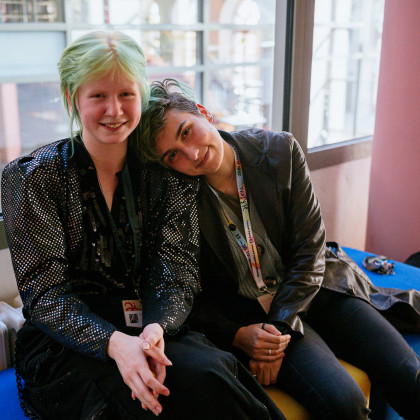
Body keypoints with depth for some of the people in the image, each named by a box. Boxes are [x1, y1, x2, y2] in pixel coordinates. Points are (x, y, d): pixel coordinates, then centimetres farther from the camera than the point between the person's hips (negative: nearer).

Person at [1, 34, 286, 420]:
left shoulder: (167, 172, 4)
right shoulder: (31, 178, -4)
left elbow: (177, 270, -4)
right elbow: (45, 293, -10)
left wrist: (157, 329, -26)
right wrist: (114, 342, -29)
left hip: (156, 333, 3)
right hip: (66, 347, -3)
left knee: (210, 369, -31)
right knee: (201, 380, -30)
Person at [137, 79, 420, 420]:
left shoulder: (280, 150, -7)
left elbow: (309, 251, -7)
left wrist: (280, 328, -15)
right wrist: (238, 335, -18)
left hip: (317, 287, 3)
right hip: (248, 312, -2)